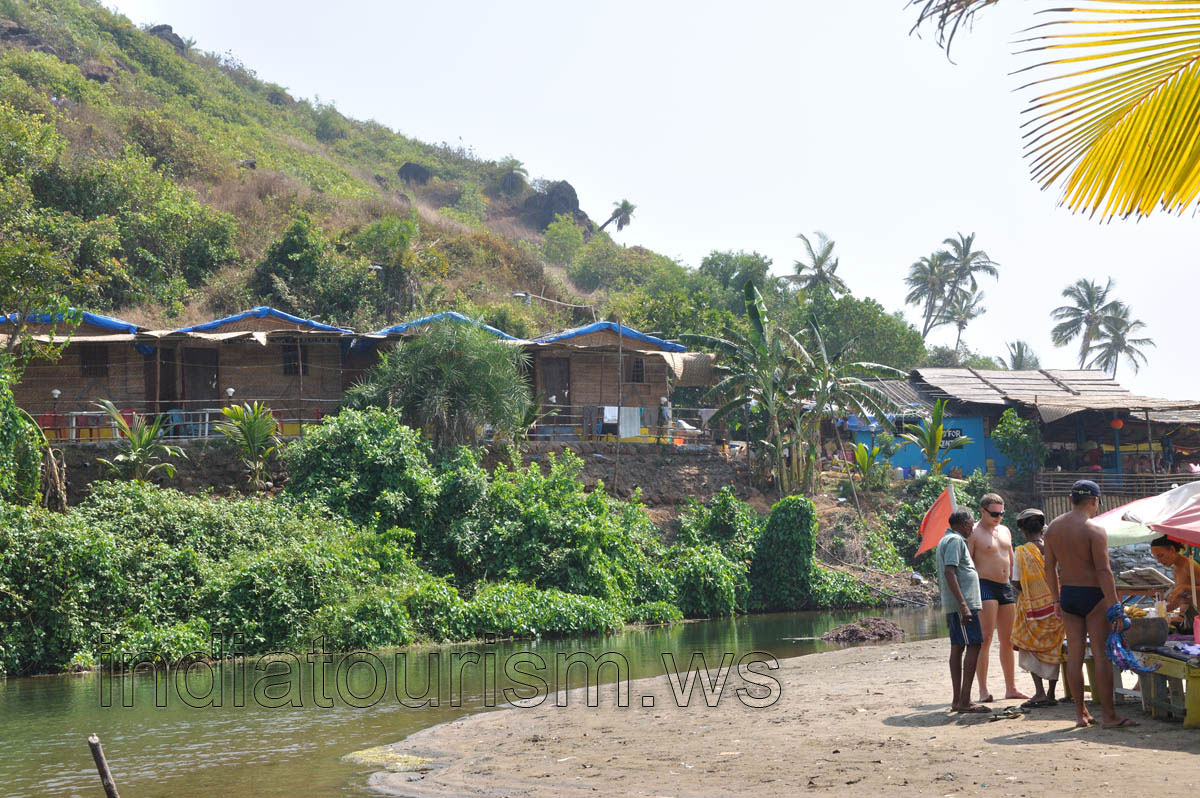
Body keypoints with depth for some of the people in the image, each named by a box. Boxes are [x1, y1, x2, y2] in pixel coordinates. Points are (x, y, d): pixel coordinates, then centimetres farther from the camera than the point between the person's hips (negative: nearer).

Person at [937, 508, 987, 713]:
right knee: (973, 646, -11)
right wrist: (963, 605, -25)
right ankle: (965, 700, -14)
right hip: (963, 604, -10)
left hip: (953, 605, 10)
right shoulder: (955, 540, -10)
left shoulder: (945, 541, 22)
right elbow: (949, 572, -21)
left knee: (957, 648, 8)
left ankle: (957, 699, 8)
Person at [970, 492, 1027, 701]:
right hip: (985, 586, -7)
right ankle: (983, 690, -13)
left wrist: (1014, 583, 19)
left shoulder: (1005, 531, 17)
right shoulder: (974, 533, -5)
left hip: (1006, 586, 8)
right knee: (985, 639, -13)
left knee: (1008, 640, 10)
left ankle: (1011, 688, 17)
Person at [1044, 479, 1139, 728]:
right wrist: (1115, 607, -16)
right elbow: (1104, 571, -17)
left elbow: (1050, 569, 10)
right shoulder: (1094, 530, -14)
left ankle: (1080, 713, 13)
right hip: (1093, 596, -6)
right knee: (1102, 655, -2)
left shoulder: (1053, 528, 6)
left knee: (1074, 654, 9)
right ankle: (1108, 715, 0)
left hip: (1068, 596, 6)